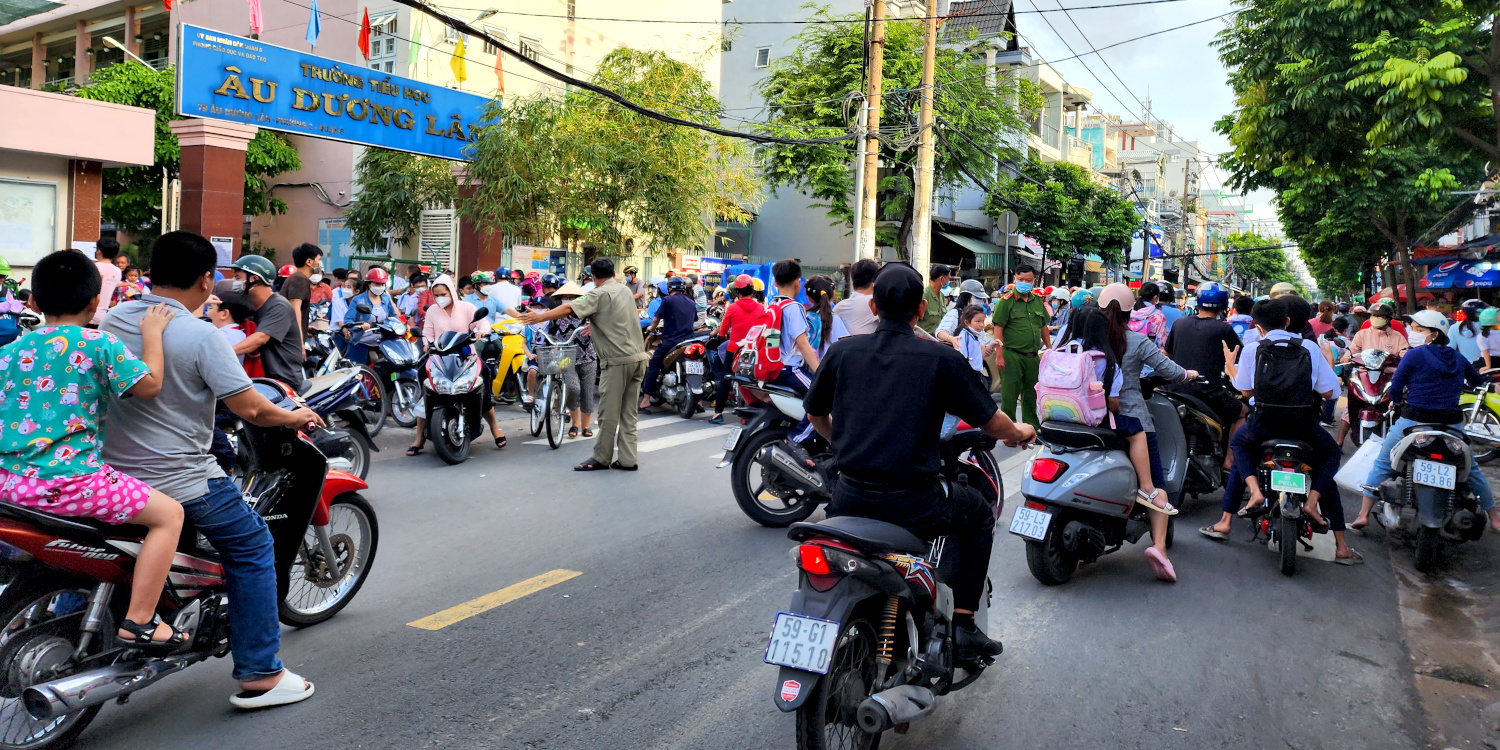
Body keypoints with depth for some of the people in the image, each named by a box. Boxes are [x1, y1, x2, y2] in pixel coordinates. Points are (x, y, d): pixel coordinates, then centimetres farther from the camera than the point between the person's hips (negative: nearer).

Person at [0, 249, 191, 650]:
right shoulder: (100, 345, -9)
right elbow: (148, 384, -12)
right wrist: (152, 332, -2)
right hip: (69, 478, -8)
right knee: (169, 513, -1)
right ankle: (138, 622, -6)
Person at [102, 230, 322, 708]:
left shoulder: (112, 321, 3)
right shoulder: (200, 336, -17)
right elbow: (248, 408, -18)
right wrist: (294, 417, 1)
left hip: (112, 473, 7)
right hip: (179, 482, -7)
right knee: (251, 547, 5)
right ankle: (259, 676, 5)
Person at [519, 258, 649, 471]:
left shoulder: (599, 294, -7)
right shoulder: (625, 290, 16)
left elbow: (569, 309, -17)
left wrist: (540, 317, -15)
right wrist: (594, 325, 42)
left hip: (617, 360, -8)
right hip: (638, 357, 8)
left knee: (608, 413, 2)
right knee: (628, 413, 10)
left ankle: (601, 458, 9)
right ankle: (627, 460, 10)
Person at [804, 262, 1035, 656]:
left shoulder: (843, 350, 3)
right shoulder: (943, 359, -6)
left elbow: (815, 414, 16)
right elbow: (990, 421, 1)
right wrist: (1019, 433, 24)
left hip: (850, 499, 3)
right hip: (911, 503, -3)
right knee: (979, 512, 25)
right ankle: (963, 623, 22)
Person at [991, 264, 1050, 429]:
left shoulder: (1038, 300, 11)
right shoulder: (1006, 300, -6)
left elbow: (1043, 327, 19)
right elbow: (998, 329, -10)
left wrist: (1049, 350, 14)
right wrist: (1000, 356, -15)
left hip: (1033, 356, 6)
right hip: (1012, 355, -5)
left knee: (1031, 393, 14)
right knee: (1009, 394, -2)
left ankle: (1031, 425, 27)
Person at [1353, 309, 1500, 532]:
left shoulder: (1414, 355, -8)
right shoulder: (1458, 358, 8)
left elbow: (1395, 390, -8)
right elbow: (1479, 381, 25)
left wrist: (1401, 400, 13)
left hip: (1414, 422, -4)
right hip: (1452, 426, 4)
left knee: (1382, 465, 9)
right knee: (1471, 469, 23)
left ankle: (1363, 514, 5)